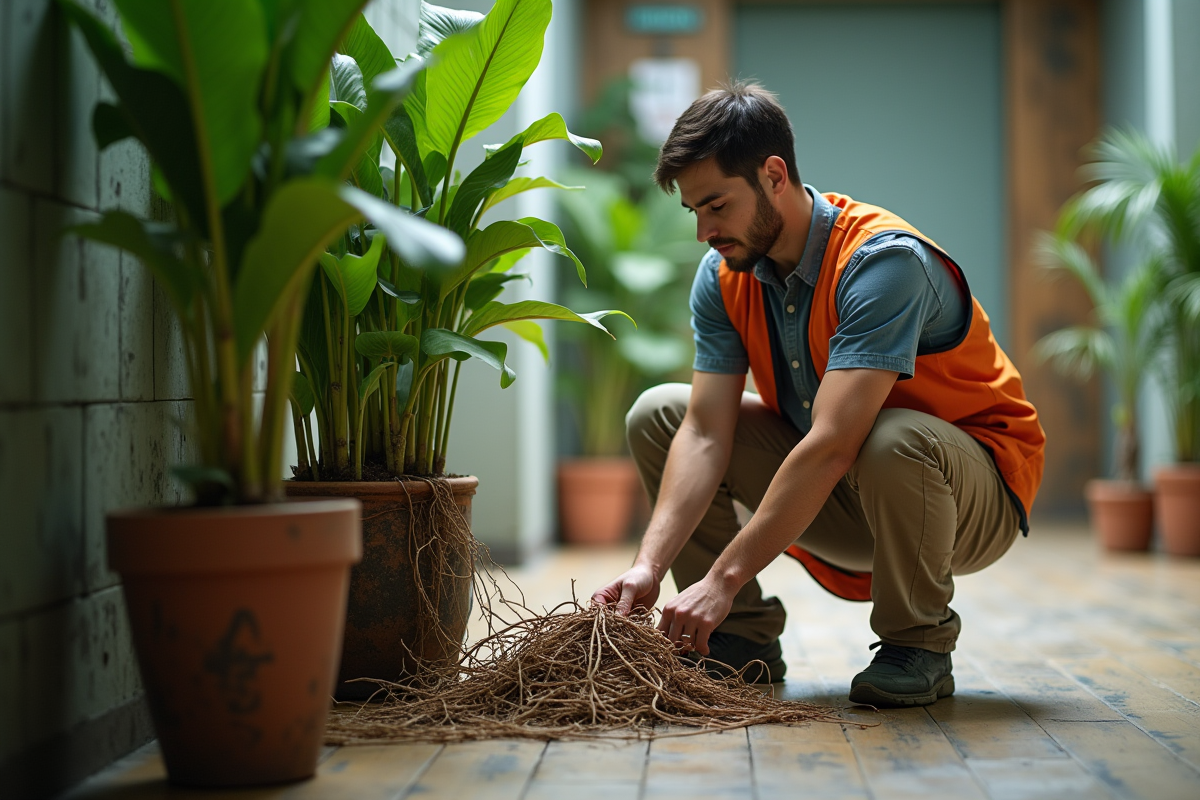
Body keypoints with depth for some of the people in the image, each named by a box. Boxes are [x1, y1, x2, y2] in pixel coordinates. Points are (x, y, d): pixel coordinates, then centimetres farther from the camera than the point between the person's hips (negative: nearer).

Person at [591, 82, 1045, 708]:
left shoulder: (883, 260, -29)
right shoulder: (723, 278, -6)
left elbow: (832, 446, -36)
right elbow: (706, 432, -13)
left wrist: (724, 577, -37)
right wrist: (650, 563, -27)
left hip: (975, 494, -6)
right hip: (839, 498, 6)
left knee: (893, 441, -41)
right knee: (658, 414, -4)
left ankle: (918, 643, -13)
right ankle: (744, 637, 2)